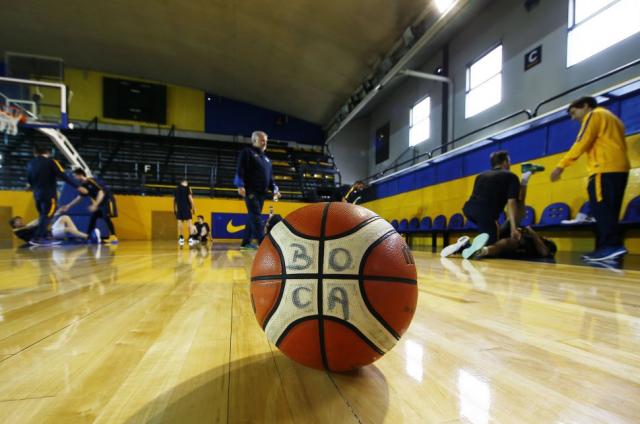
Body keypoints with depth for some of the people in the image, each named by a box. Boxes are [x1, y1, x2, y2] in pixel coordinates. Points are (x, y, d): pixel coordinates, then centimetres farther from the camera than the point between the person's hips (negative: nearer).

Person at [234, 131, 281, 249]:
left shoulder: (266, 158, 26)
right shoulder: (247, 152, 4)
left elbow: (270, 176, 25)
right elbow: (240, 170, -7)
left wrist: (274, 189, 11)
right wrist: (240, 185, -19)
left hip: (262, 192, 7)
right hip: (250, 191, -7)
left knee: (253, 216, 6)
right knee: (255, 215, -14)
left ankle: (246, 242, 11)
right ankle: (263, 241, -22)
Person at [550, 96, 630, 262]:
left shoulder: (594, 115, 5)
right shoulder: (612, 118, 32)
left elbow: (581, 143, -9)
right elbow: (617, 145, 24)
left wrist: (561, 165, -12)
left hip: (605, 169, -9)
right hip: (619, 168, 9)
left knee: (601, 209, -14)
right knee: (608, 211, 6)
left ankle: (612, 246, -20)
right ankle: (607, 247, 4)